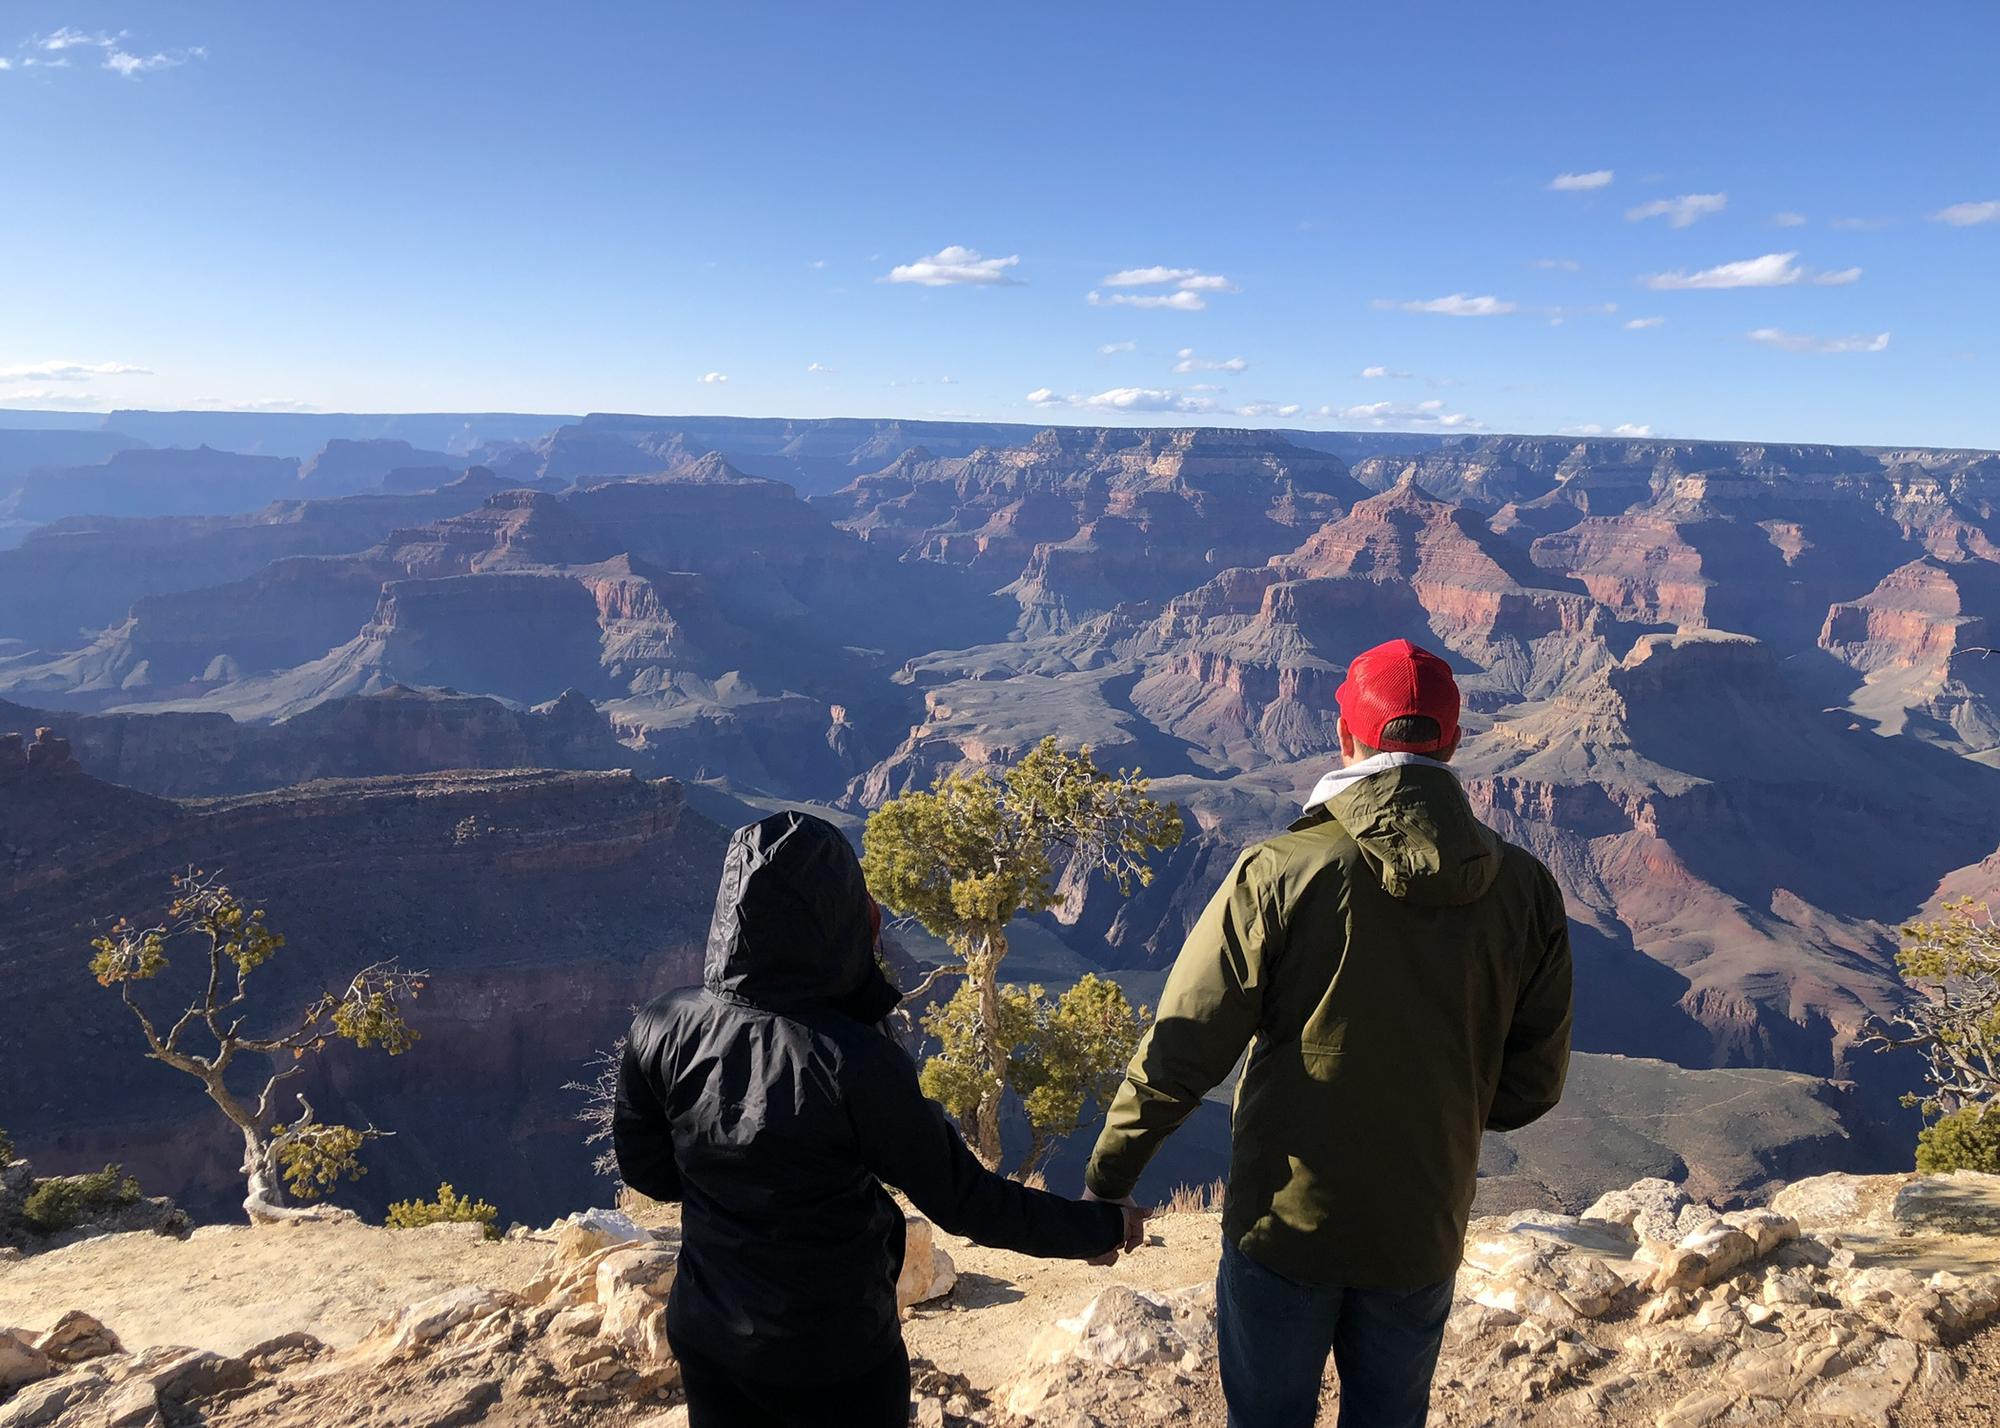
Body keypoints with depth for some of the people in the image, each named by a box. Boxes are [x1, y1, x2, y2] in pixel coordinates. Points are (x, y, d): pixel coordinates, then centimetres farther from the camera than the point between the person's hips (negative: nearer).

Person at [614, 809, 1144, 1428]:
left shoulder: (660, 1030, -16)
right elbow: (962, 1199, -20)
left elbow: (646, 1170, -1)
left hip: (705, 1341, 4)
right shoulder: (854, 1063, -29)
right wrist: (1100, 1228, -6)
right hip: (834, 1362, -4)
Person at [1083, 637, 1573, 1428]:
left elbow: (1180, 1052, -15)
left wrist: (1107, 1178, 0)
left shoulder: (1278, 873, -19)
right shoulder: (1524, 888, -8)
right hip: (1424, 1235, 3)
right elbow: (1533, 1081, 0)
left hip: (1286, 1222, -3)